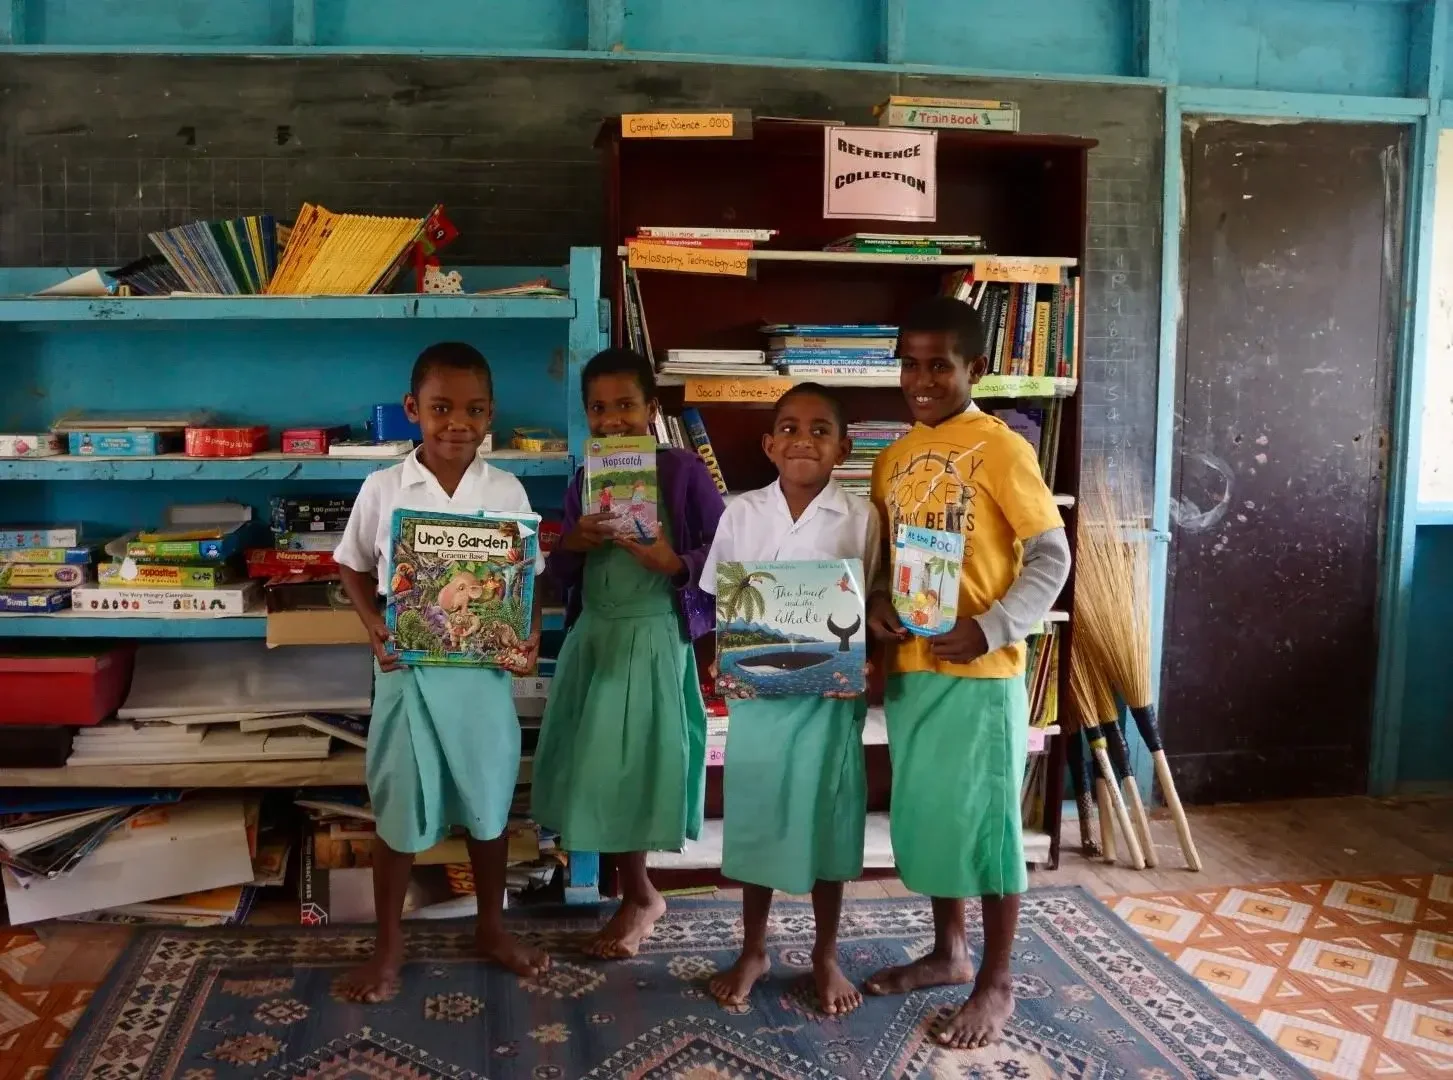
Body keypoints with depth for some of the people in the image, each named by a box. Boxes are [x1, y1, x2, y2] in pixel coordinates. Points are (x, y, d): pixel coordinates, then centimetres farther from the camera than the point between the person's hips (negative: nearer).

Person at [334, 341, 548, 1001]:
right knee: (400, 806, 9)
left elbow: (528, 577, 4)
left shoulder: (507, 491, -3)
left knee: (487, 800, 14)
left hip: (484, 669, 1)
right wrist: (374, 629, -11)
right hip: (408, 669, -1)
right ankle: (389, 942, 27)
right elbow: (353, 568, 5)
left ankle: (491, 927, 34)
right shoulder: (383, 489, -6)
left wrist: (530, 632, -13)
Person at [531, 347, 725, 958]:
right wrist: (571, 545, -8)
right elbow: (562, 573, 13)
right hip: (593, 636, 6)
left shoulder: (682, 471, -8)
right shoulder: (584, 480, 9)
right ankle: (639, 892, 25)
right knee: (595, 766, 8)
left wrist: (676, 564, -24)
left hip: (654, 639, -6)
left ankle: (638, 897, 16)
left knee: (636, 765, -1)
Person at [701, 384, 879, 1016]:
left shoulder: (860, 517, -5)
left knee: (827, 822, 10)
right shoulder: (741, 513, -1)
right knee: (756, 819, 12)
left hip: (830, 693, -1)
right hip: (756, 691, 1)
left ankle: (826, 954, 30)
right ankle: (753, 950, 31)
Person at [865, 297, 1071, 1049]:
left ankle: (997, 982, 20)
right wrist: (876, 603, -4)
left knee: (985, 820, 4)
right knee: (924, 814, 16)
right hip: (909, 665, 7)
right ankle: (948, 951, 35)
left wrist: (990, 629, -21)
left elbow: (1051, 557, -10)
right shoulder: (894, 458, 9)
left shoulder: (1000, 449, -10)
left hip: (981, 671, -6)